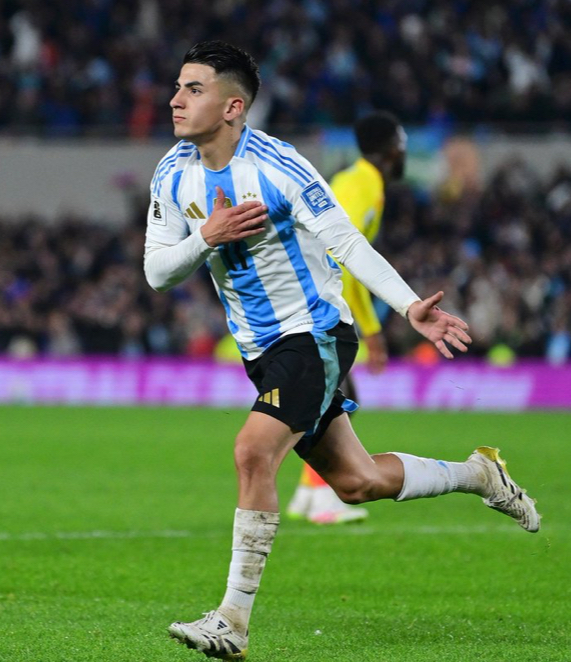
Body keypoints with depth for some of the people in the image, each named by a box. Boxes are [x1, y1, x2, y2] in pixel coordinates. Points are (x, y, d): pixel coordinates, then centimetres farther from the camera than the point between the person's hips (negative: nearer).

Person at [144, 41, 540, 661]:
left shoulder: (279, 167, -19)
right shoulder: (173, 175, -1)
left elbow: (348, 242, -18)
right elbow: (156, 271, 2)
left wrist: (409, 306, -28)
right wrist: (206, 237, -18)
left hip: (315, 334, -7)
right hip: (261, 349, 7)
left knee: (253, 452, -25)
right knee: (356, 482, 11)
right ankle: (479, 474, 36)